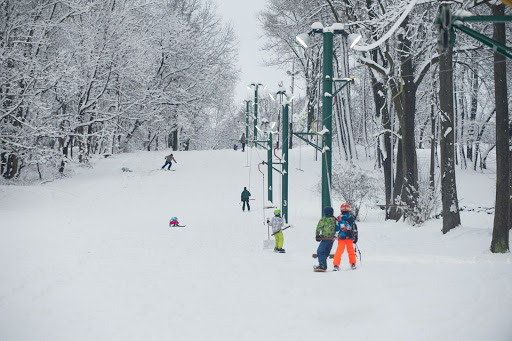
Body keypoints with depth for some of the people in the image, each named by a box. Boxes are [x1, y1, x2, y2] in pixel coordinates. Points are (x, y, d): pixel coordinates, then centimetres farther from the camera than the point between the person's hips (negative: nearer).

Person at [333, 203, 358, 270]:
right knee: (351, 250, 15)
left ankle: (336, 265, -5)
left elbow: (336, 229, -3)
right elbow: (355, 229, 3)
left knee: (339, 250, 2)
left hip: (341, 237, -1)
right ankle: (353, 264, 19)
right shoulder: (351, 218, 0)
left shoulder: (339, 218, -5)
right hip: (350, 237, 1)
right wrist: (355, 237, 11)